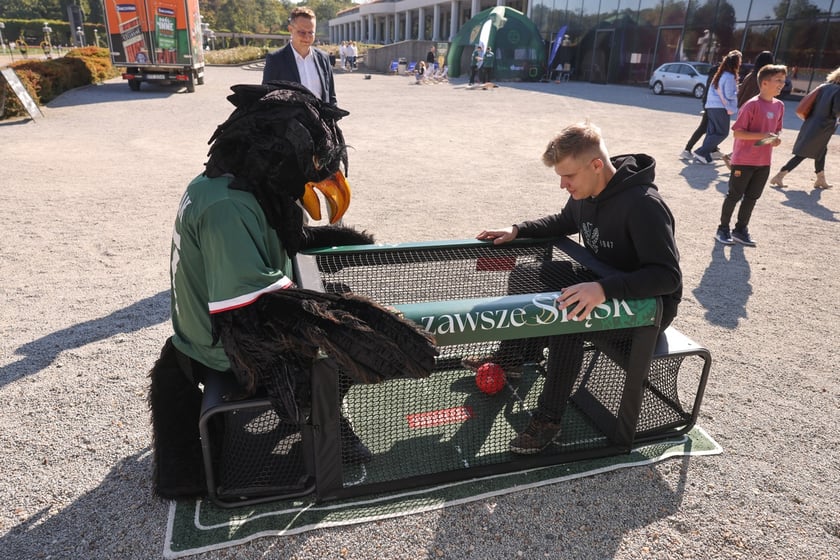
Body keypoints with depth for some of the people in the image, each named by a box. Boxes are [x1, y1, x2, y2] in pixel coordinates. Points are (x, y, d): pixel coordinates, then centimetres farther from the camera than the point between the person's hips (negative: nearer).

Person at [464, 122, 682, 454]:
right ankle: (511, 357, 18)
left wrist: (605, 289, -49)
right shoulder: (586, 193, -5)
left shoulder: (643, 205, -30)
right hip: (601, 281, 9)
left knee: (568, 316, -33)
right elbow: (566, 221, 17)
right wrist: (518, 230, 2)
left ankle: (548, 420, -19)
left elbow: (668, 276, -35)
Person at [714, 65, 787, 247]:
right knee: (734, 195, 4)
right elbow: (737, 133, -17)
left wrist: (776, 138, -3)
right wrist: (763, 135, -25)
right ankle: (723, 229, 17)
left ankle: (741, 230, 24)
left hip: (764, 162, 7)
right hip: (743, 160, -7)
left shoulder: (779, 106, 7)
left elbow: (777, 129, 19)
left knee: (752, 197, 12)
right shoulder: (752, 105, -15)